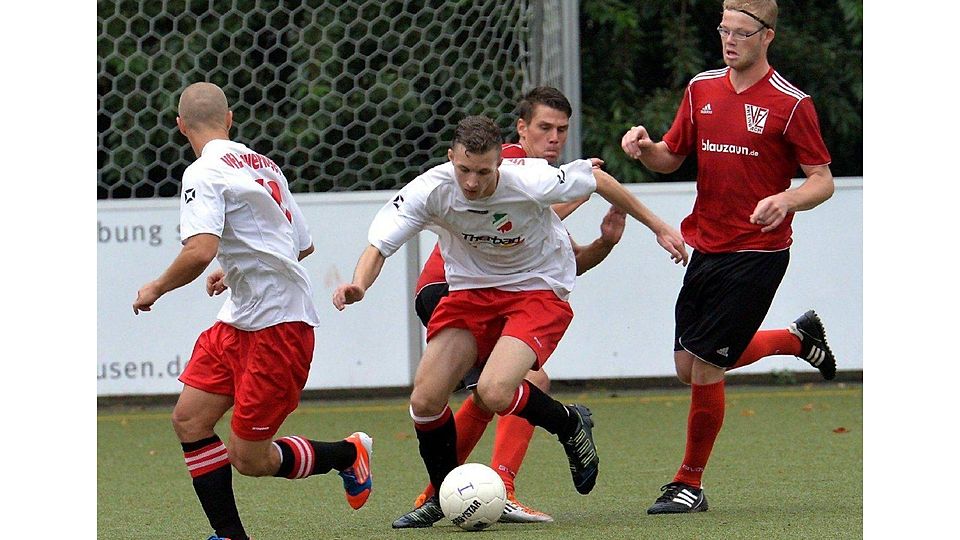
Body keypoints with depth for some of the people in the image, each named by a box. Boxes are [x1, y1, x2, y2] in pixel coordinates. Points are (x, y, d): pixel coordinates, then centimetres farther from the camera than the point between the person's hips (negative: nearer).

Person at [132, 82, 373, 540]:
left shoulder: (205, 174, -15)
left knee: (249, 459, -1)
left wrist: (155, 289, -11)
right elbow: (303, 245, 21)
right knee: (189, 419, 2)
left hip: (278, 325, -9)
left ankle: (348, 454, 21)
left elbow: (199, 251, -29)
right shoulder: (263, 165, 13)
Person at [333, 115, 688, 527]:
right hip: (469, 290, 4)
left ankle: (570, 425, 5)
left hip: (537, 290, -4)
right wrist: (359, 285, -42)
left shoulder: (531, 183, -27)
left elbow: (598, 179, -8)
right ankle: (442, 498, 16)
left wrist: (657, 227, 2)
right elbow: (378, 245, -18)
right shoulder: (431, 191, -21)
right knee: (425, 401, -9)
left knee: (493, 394, -26)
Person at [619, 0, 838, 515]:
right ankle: (799, 339, 34)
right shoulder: (702, 89, 8)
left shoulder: (790, 104, -9)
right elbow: (670, 158, 16)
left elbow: (823, 181, -7)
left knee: (705, 367, -9)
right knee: (689, 367, 11)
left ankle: (690, 484, 9)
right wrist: (644, 146, -7)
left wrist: (786, 201, -28)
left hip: (757, 253, -7)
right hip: (705, 247, 7)